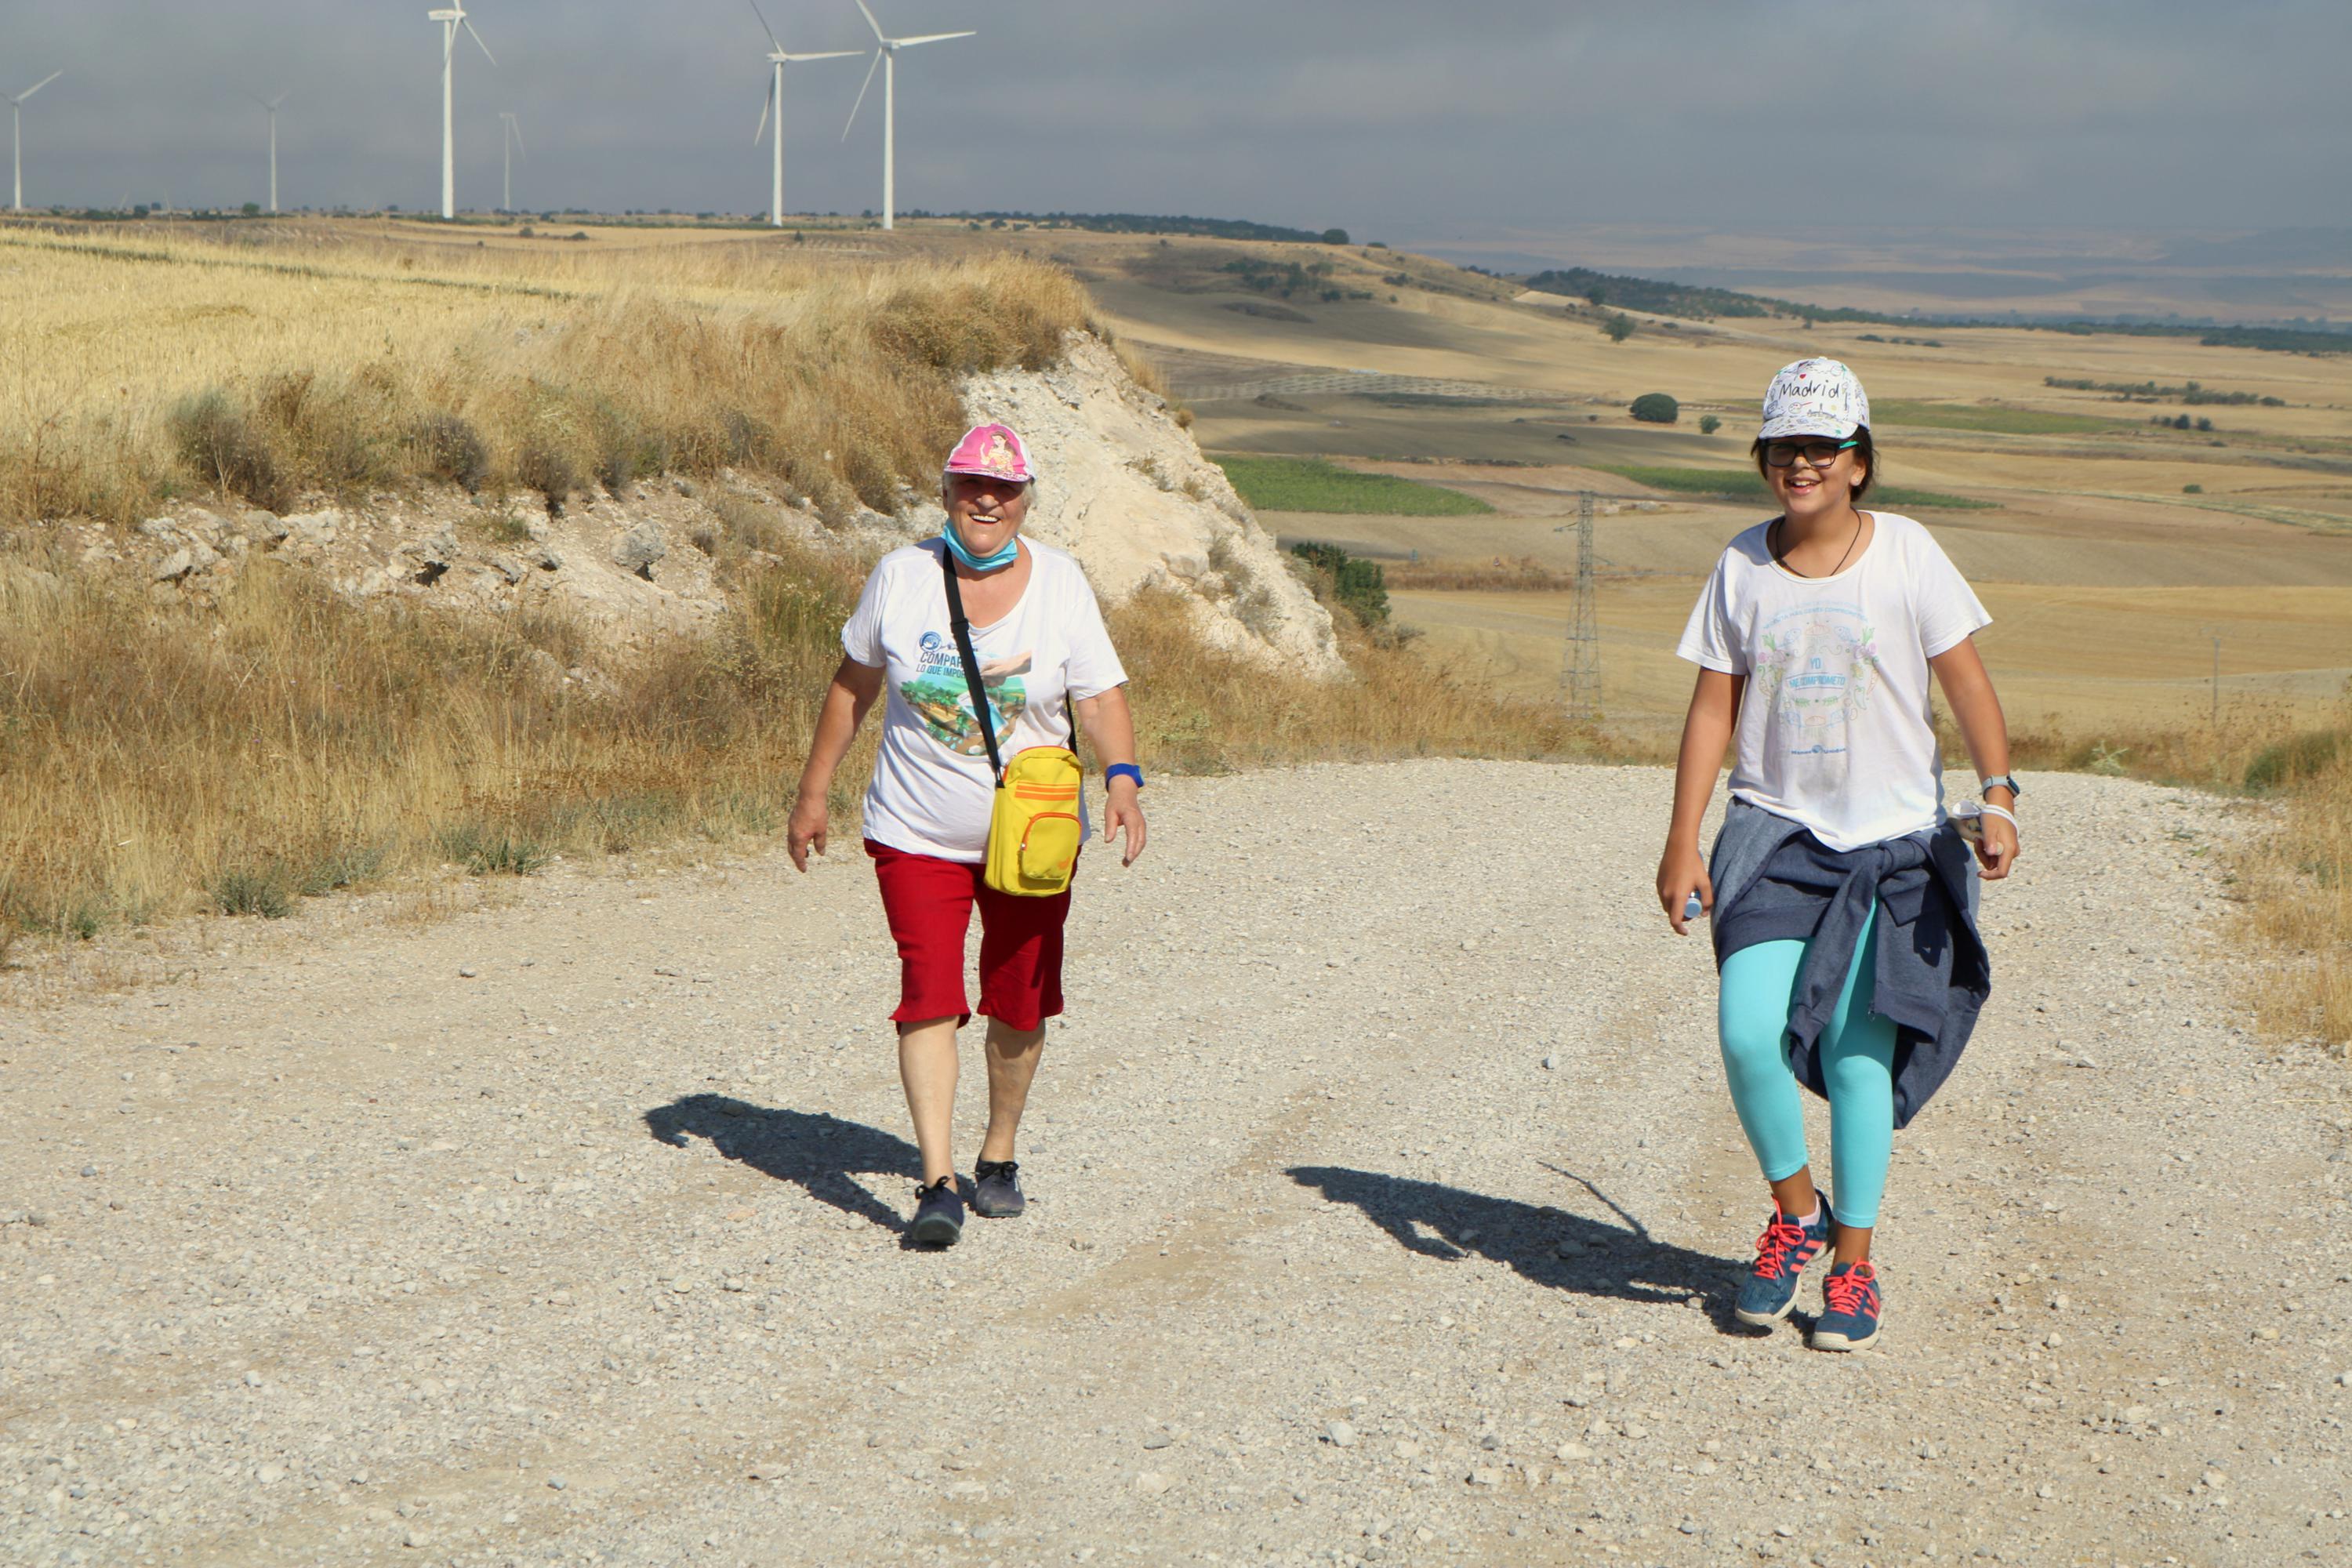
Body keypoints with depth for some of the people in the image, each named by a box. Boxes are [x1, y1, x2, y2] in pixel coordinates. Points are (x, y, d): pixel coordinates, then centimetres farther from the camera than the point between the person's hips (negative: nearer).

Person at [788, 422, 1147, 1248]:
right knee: (930, 997, -13)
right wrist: (814, 790, 10)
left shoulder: (1060, 583, -3)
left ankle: (998, 1156, 28)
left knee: (1019, 1003, 8)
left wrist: (1122, 779, -24)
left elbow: (1100, 694, -6)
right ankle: (937, 1183, -15)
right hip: (918, 837, -1)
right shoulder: (901, 576, -1)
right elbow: (853, 683, 10)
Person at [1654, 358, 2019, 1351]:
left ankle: (1853, 1265, 13)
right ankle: (1796, 1211, 12)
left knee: (1856, 1053, -4)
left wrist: (1997, 797, -16)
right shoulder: (1742, 566, 4)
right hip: (1774, 829, 2)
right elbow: (1713, 709, 7)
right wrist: (1682, 843, 2)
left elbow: (1966, 682, -3)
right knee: (1749, 1031, -15)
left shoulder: (1905, 553, -3)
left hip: (1891, 836, -2)